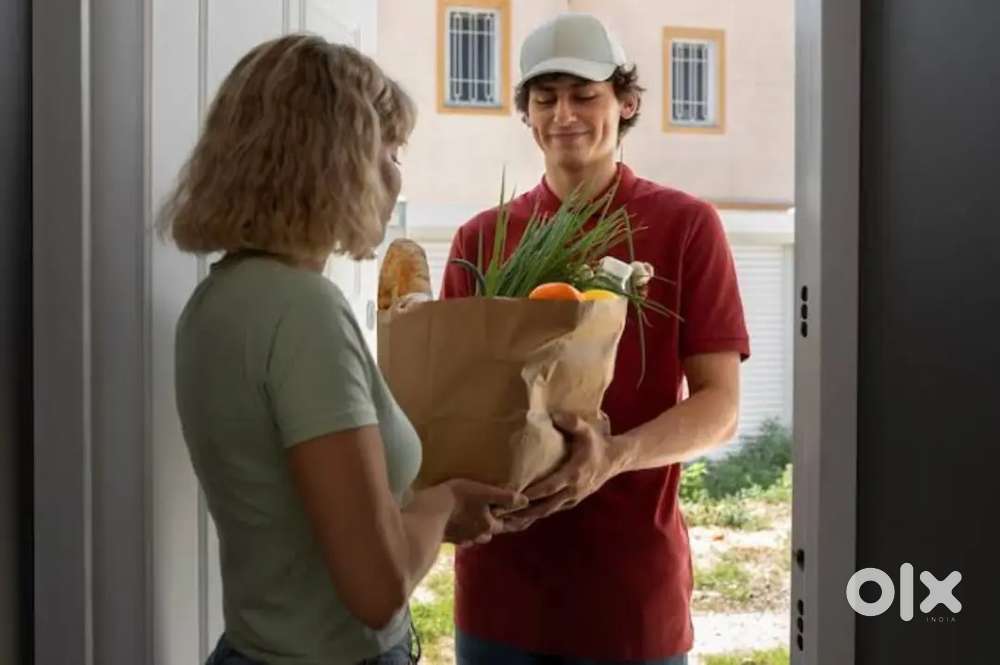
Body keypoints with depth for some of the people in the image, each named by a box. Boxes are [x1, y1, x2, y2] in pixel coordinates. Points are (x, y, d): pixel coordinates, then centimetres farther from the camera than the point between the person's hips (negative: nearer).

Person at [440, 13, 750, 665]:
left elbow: (720, 407, -7)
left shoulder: (685, 225, -3)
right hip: (498, 579, 2)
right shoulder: (480, 238, 4)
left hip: (632, 585, -2)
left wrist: (613, 456, -25)